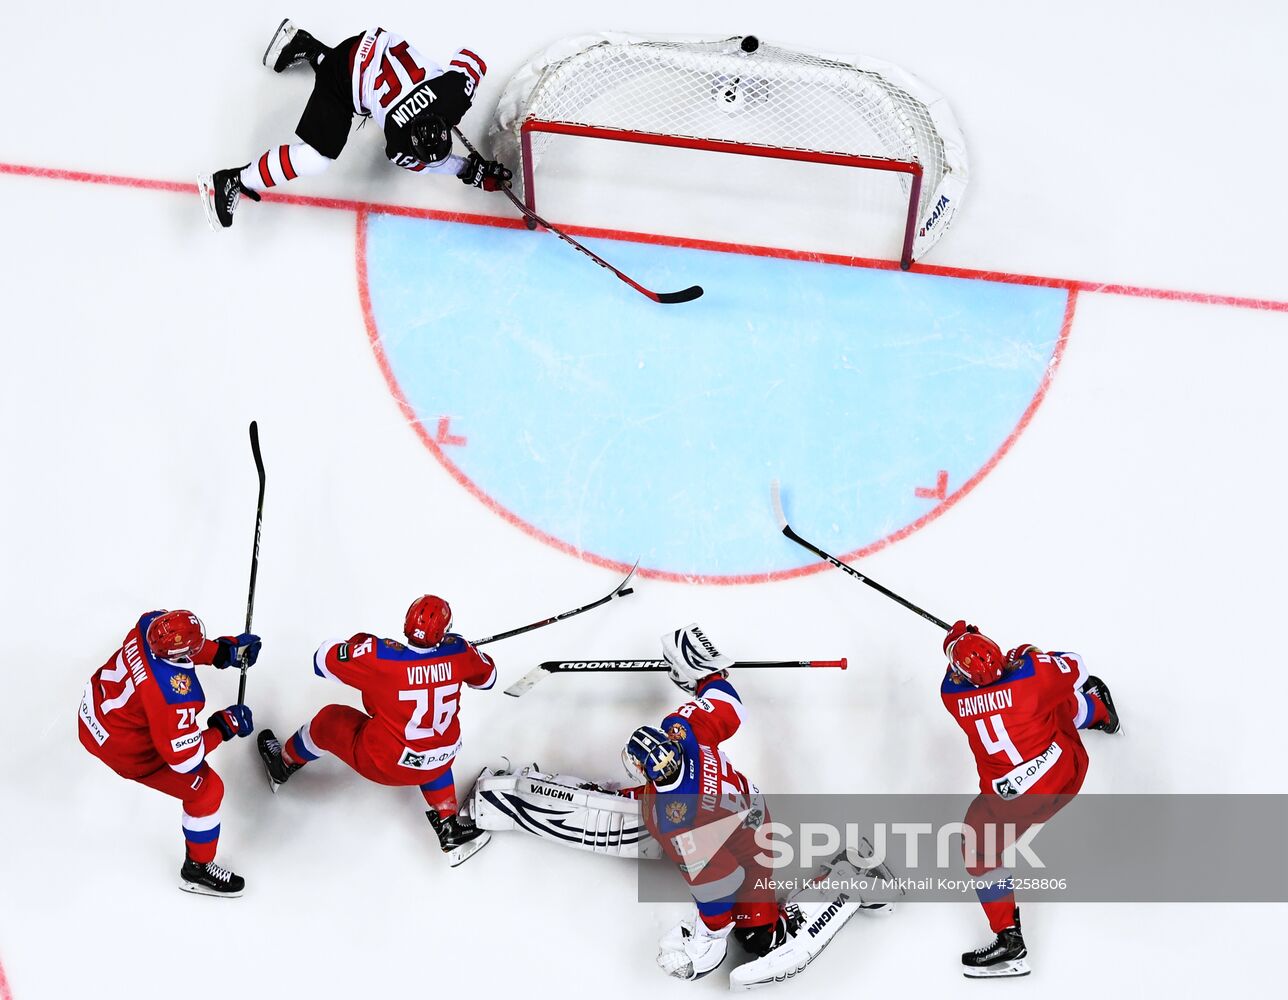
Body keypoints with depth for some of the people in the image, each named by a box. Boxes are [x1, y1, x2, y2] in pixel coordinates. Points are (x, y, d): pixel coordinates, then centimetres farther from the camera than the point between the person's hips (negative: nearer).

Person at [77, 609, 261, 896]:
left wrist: (222, 649, -5)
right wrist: (225, 725, -17)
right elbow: (185, 759, -28)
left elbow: (181, 647, 3)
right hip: (124, 748, -7)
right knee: (207, 790, 6)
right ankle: (197, 869, 27)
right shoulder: (175, 696, -40)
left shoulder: (151, 622, -23)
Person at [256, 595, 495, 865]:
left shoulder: (379, 656, -26)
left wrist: (359, 642, 2)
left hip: (384, 764, -3)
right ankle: (449, 830, 37)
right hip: (441, 761, 3)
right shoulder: (457, 651, -15)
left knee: (328, 721, 20)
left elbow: (323, 660, -15)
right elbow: (486, 677, 6)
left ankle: (283, 765, 48)